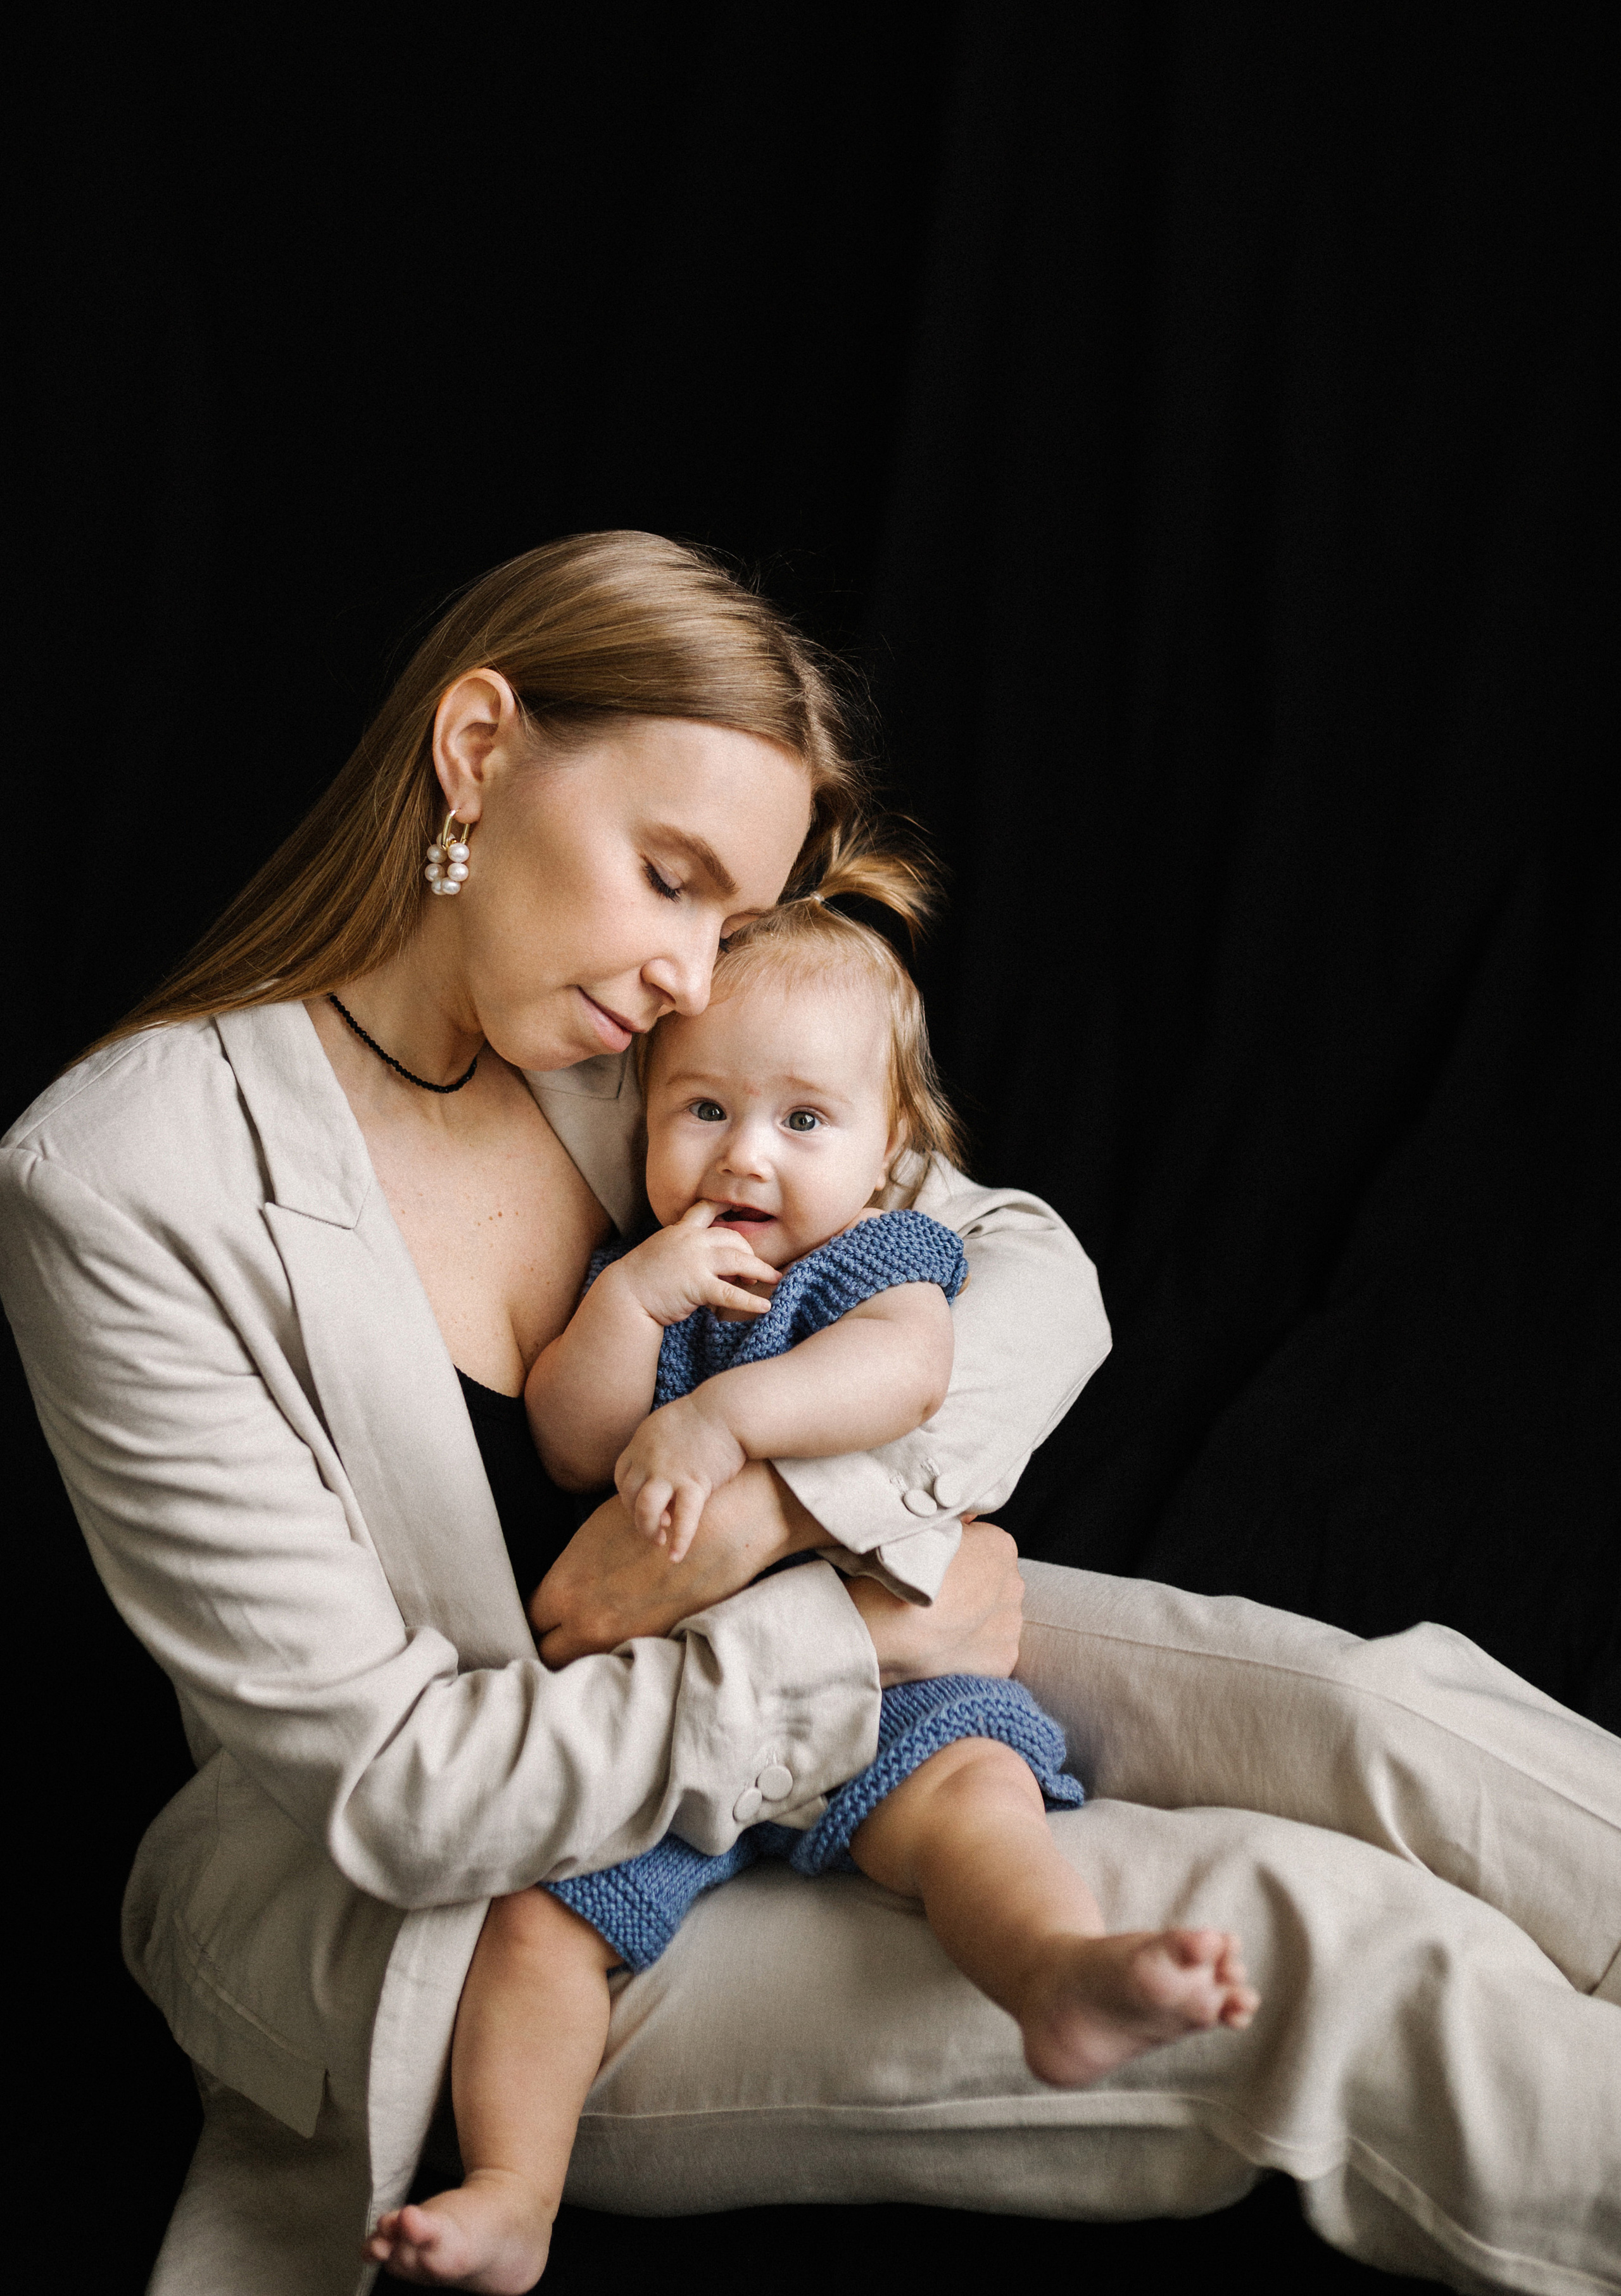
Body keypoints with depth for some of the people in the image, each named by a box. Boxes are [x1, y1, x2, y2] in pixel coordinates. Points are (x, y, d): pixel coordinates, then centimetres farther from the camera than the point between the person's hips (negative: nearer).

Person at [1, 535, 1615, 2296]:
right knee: (1305, 1944, -21)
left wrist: (763, 1506, -21)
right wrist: (866, 1623, -21)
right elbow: (385, 1781, -22)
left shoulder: (644, 1050, -4)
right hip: (439, 1909, -5)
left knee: (1356, 1721, -16)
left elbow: (1040, 1277, -4)